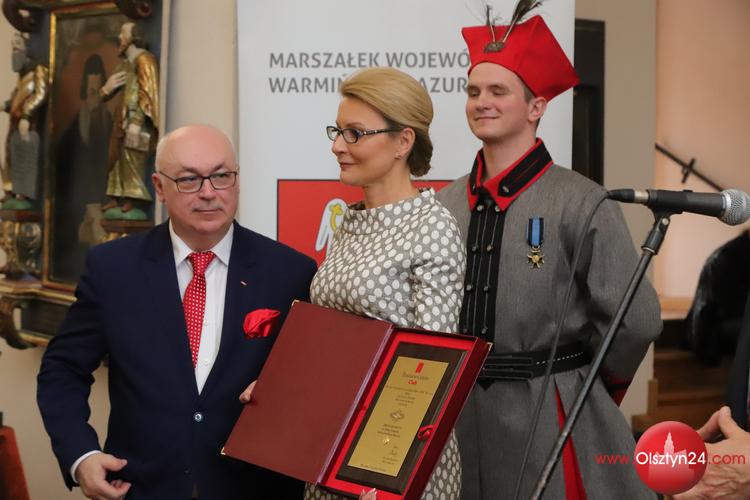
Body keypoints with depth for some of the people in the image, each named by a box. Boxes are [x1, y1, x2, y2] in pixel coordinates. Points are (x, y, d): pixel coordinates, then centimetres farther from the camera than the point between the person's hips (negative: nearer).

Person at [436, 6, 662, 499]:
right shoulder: (445, 205, 5)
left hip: (550, 419, -4)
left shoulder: (580, 202, -11)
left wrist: (583, 385, -1)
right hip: (458, 412, 5)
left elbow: (635, 319, -13)